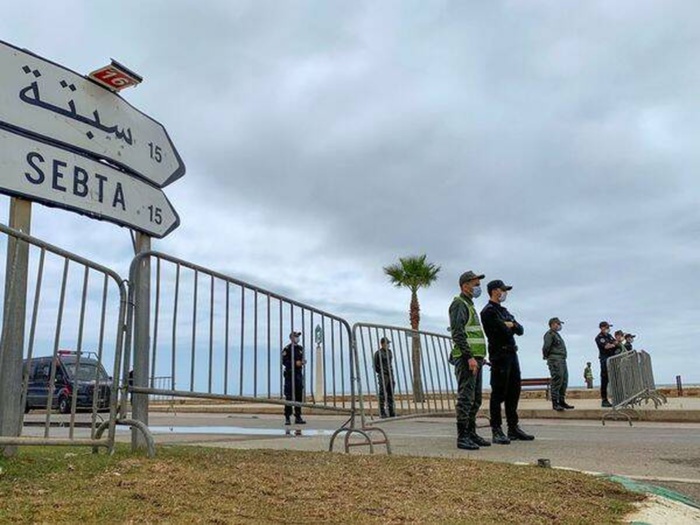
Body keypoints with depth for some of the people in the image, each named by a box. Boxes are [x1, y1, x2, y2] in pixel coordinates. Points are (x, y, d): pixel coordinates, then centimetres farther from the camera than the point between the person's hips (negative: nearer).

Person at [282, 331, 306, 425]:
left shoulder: (300, 348, 14)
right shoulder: (287, 349, -6)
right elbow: (284, 361, -14)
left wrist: (303, 361, 0)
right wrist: (295, 363, -21)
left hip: (298, 374, 6)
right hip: (290, 374, -6)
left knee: (299, 396, 8)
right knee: (289, 397, -4)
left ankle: (298, 417, 15)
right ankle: (287, 418, 2)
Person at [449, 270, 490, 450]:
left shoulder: (469, 305, 23)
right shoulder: (459, 304, -7)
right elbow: (457, 334, -18)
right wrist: (469, 357, -24)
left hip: (475, 358, 10)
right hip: (466, 359, -10)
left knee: (476, 399, 11)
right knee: (465, 397, -9)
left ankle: (471, 433, 18)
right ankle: (462, 437, -6)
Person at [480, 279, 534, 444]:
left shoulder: (504, 310, 21)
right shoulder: (488, 311, -9)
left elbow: (521, 330, 14)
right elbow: (505, 333, -19)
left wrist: (511, 325, -7)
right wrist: (511, 328, 3)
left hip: (512, 354, 9)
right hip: (499, 355, -9)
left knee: (514, 392, 12)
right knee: (498, 394, -6)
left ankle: (513, 428, 20)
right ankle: (497, 431, -2)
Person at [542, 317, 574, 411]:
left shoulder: (556, 334, 23)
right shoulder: (549, 334, -8)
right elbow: (546, 347, -17)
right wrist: (546, 356, -6)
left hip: (562, 360, 10)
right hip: (555, 360, -10)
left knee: (564, 381, 12)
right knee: (557, 381, -11)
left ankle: (561, 401, 19)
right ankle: (555, 403, -9)